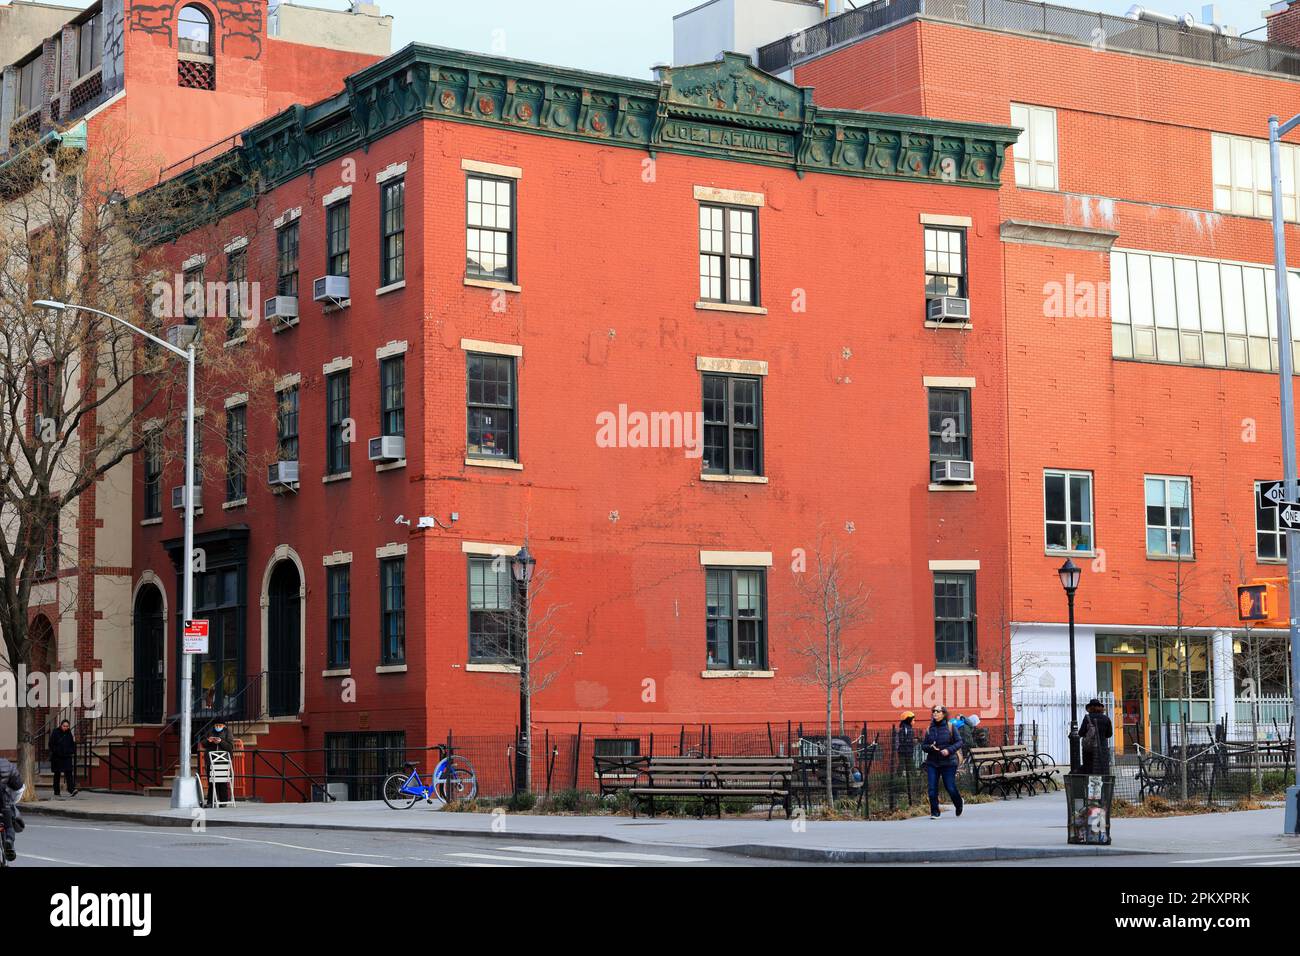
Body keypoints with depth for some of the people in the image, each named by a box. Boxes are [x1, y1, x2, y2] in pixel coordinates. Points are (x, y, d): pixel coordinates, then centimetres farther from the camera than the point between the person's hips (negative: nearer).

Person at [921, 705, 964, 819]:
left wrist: (949, 750, -17)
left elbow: (959, 742, -2)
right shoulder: (929, 729, 6)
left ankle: (959, 805, 30)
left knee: (950, 788, 0)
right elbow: (923, 745, 8)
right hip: (932, 763, 2)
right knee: (932, 789, -6)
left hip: (948, 762, -2)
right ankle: (934, 812, 5)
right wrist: (930, 747, -14)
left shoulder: (950, 727, -1)